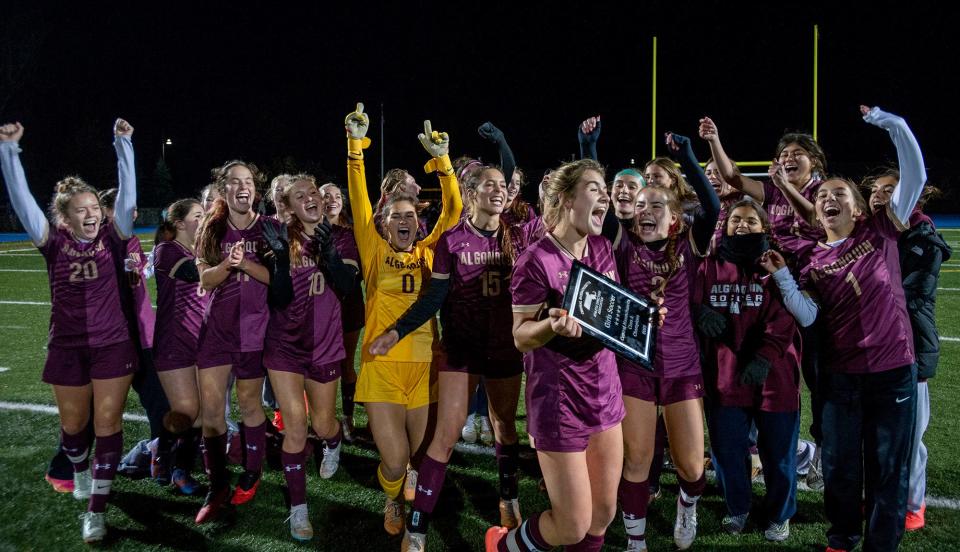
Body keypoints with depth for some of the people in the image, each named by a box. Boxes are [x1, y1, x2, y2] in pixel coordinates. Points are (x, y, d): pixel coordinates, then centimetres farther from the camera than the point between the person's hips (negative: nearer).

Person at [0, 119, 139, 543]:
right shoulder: (54, 243, -5)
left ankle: (96, 510, 4)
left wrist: (123, 142, -19)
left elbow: (128, 194, -13)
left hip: (112, 346, -1)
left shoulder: (111, 238, -5)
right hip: (67, 348, 1)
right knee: (73, 424, 15)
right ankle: (80, 470, 48)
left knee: (107, 424, -3)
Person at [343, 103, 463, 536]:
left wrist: (442, 160, -4)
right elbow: (359, 203, 0)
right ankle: (392, 503, 31)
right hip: (382, 367, -2)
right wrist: (356, 146, -7)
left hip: (424, 367, 2)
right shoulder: (375, 253, 7)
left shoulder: (428, 252, 12)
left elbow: (452, 212, 5)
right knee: (394, 462, -6)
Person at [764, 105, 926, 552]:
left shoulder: (881, 230, 1)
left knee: (888, 465, 7)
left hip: (894, 369, -2)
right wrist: (782, 276, -18)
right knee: (841, 464, 11)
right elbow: (807, 317, -8)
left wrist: (886, 121, -10)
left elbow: (915, 174, -6)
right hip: (842, 373, 2)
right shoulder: (813, 260, 4)